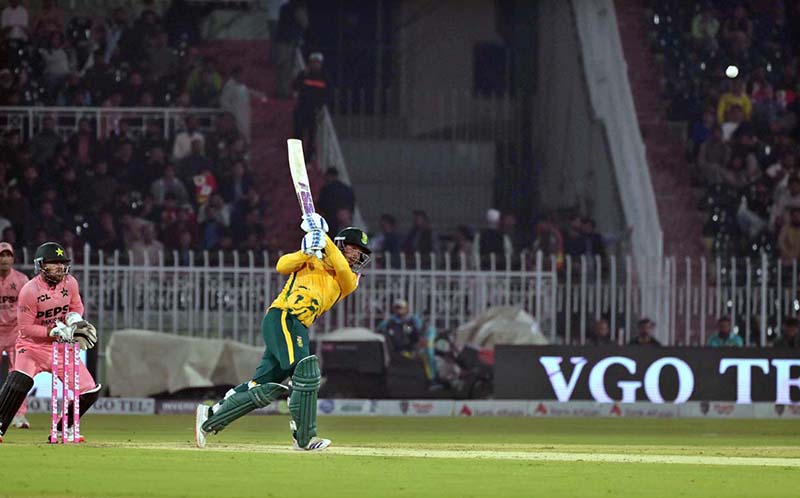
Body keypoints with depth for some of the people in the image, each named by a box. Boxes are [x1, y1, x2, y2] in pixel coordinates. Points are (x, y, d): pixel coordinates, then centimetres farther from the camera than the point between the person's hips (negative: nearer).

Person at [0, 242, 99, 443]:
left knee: (90, 391, -1)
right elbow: (25, 328, -19)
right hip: (33, 345, -5)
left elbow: (77, 307, 13)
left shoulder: (69, 283, -5)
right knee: (20, 380, -34)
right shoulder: (30, 290, -21)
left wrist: (74, 317, -11)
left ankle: (64, 429, 19)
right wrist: (53, 331, -29)